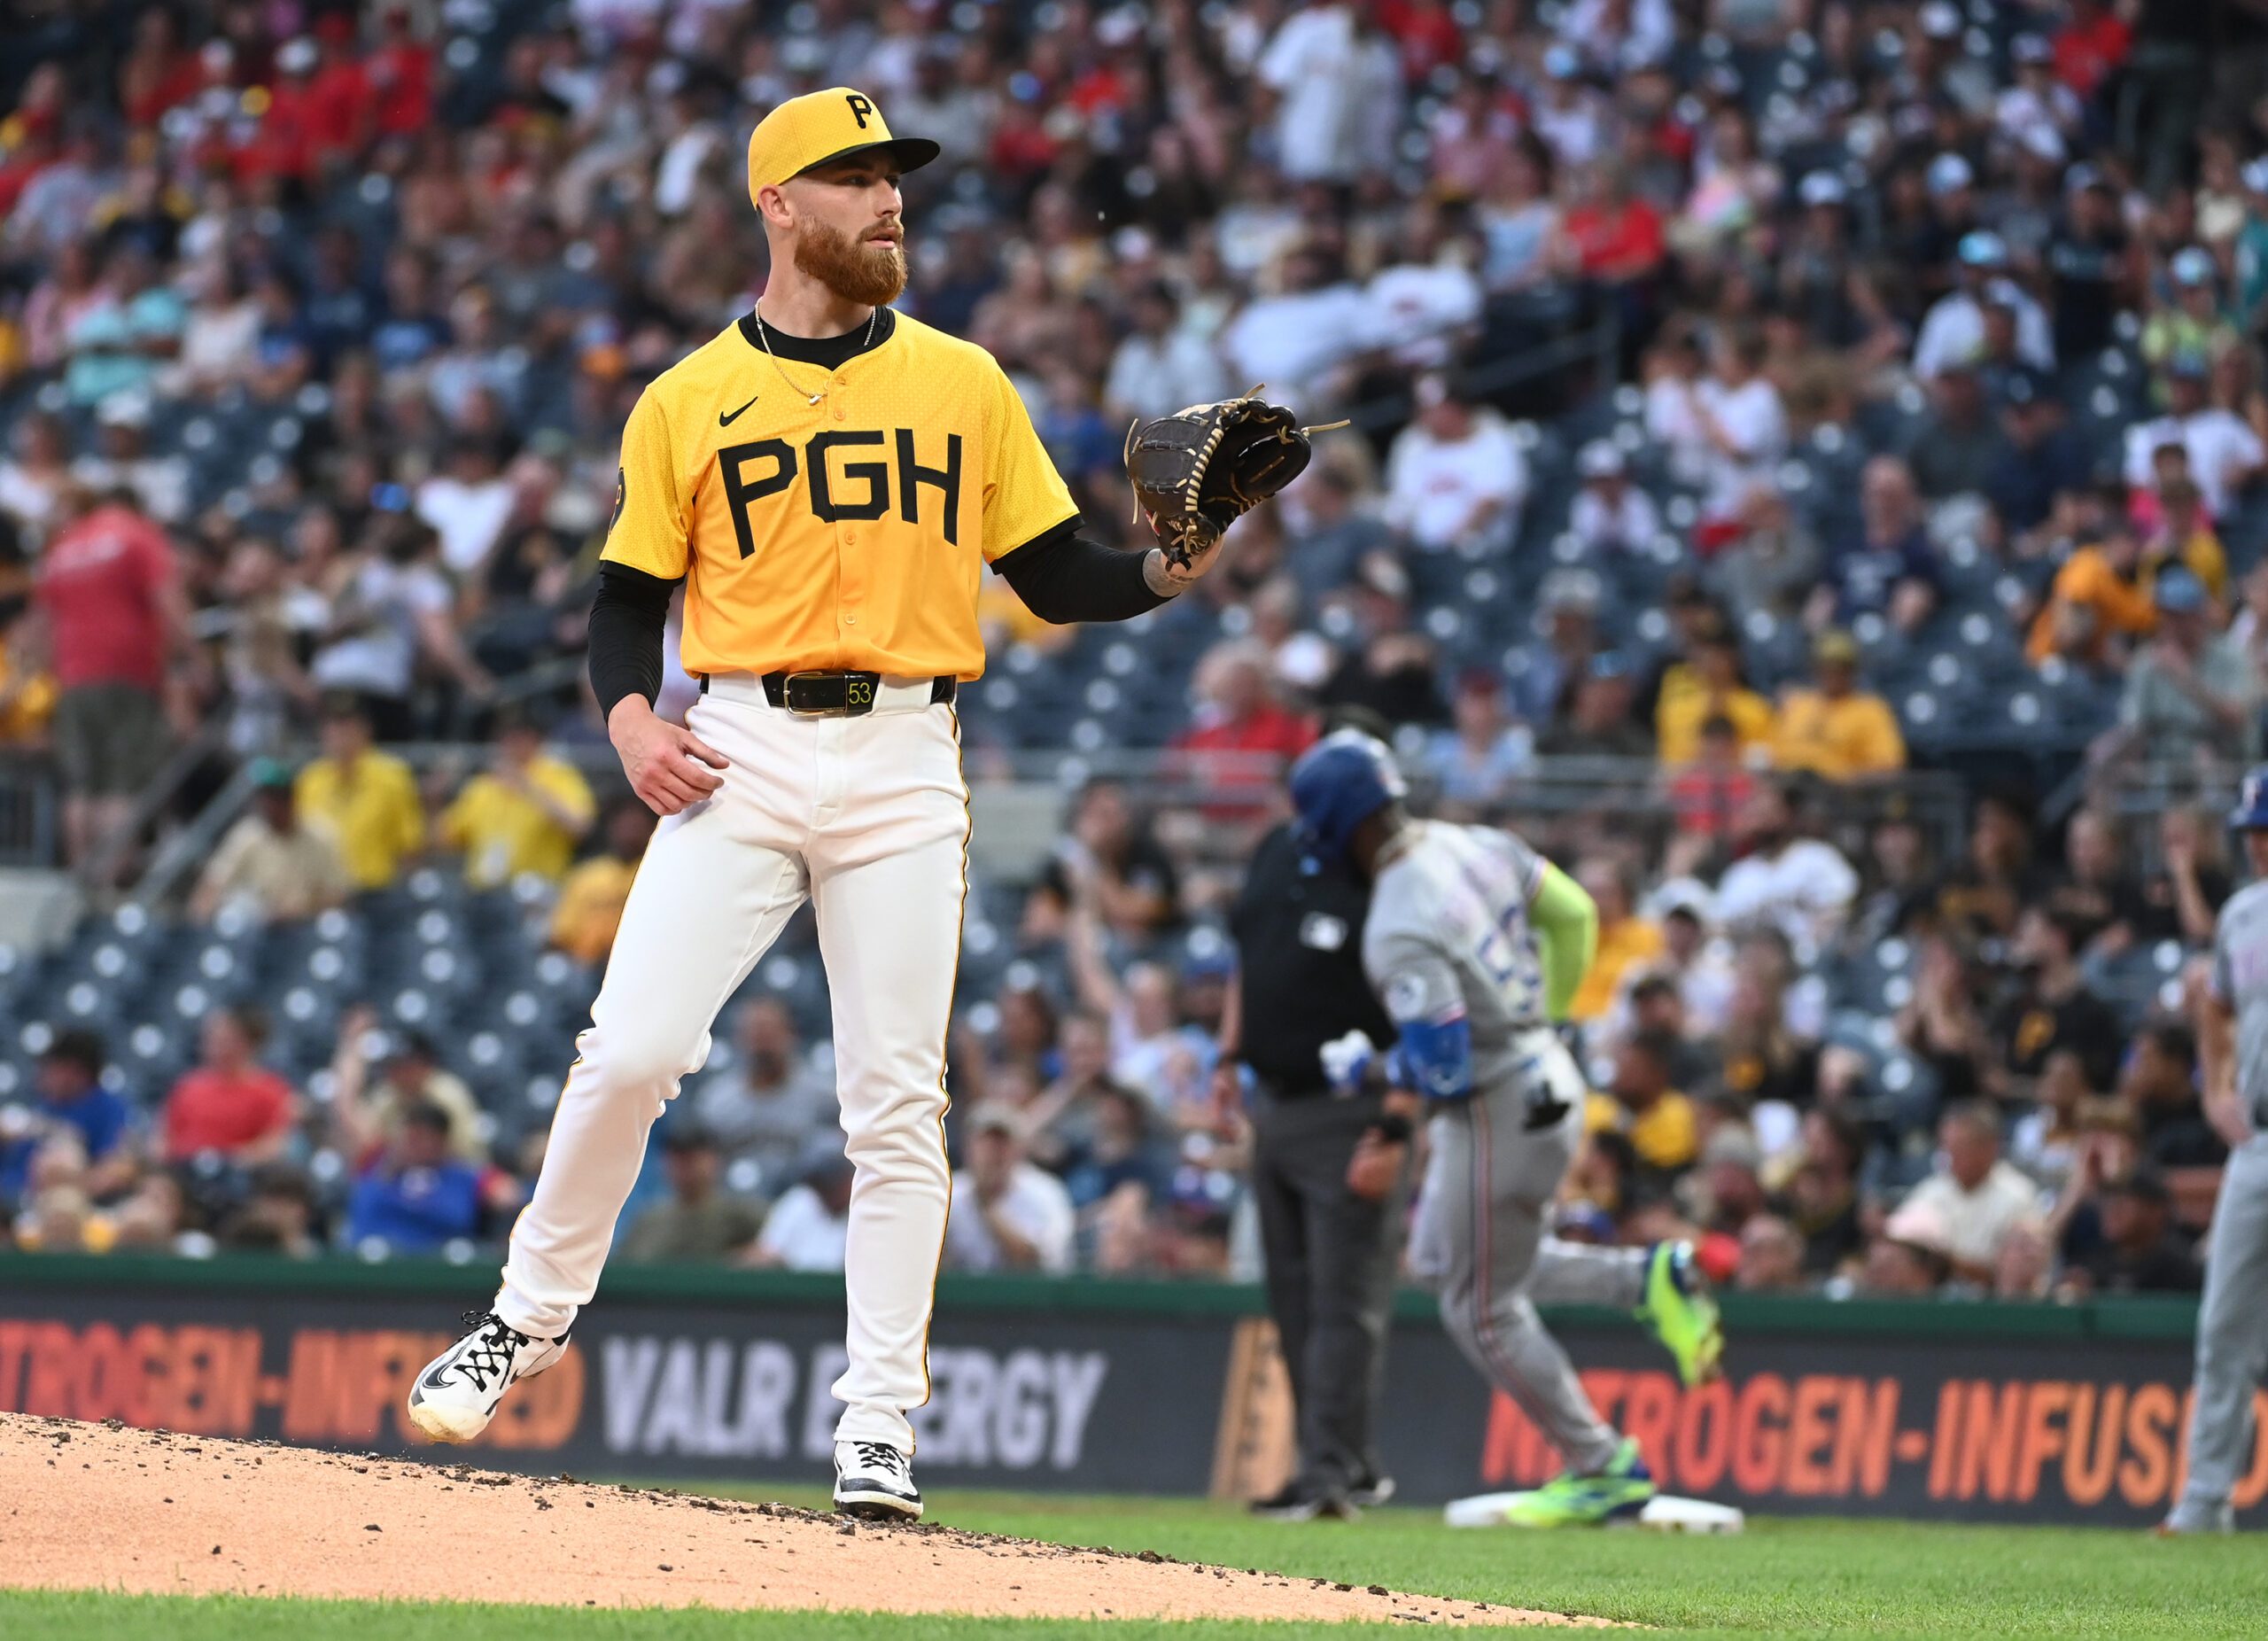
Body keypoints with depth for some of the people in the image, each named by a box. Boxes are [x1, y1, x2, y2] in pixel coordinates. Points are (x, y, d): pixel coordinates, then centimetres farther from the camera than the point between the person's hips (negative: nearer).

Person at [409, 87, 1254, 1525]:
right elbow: (630, 595, 9)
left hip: (904, 762, 1)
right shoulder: (688, 401, 7)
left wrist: (1162, 574, -9)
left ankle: (881, 1420, 1)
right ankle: (533, 1313, 9)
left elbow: (1053, 574, 11)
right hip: (742, 757, -1)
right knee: (633, 1050, -12)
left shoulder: (963, 382, 11)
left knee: (899, 1104, -3)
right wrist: (628, 714, -9)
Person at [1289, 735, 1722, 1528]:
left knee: (1481, 1310, 7)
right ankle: (1645, 1279, 15)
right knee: (1446, 1252, 26)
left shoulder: (1399, 928, -26)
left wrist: (1390, 1135, -10)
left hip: (1500, 1111, -9)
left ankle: (1606, 1469, 14)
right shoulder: (1476, 846, -1)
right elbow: (1574, 914, 11)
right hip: (1548, 1069, 9)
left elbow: (1438, 1056, -27)